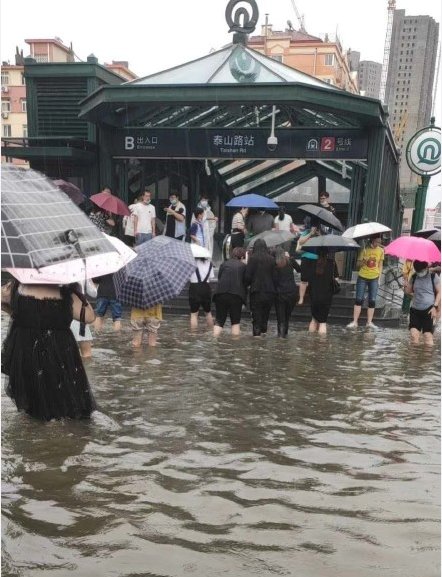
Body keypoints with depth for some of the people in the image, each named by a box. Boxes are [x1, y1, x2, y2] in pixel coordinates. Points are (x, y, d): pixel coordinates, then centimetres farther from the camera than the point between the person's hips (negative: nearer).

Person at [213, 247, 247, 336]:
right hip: (236, 295, -2)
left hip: (221, 294, 2)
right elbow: (245, 282, 7)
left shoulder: (224, 264, 13)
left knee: (219, 322, 9)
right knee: (235, 322, 12)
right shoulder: (243, 266, 6)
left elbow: (219, 278, 17)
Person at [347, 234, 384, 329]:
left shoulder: (381, 251, 2)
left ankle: (369, 322, 10)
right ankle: (354, 322, 2)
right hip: (362, 277, -2)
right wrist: (363, 261, -22)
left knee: (372, 301, 2)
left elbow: (380, 265, 10)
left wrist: (379, 278, 4)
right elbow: (357, 264, -1)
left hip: (374, 278, 2)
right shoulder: (364, 250, -4)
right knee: (359, 300, -2)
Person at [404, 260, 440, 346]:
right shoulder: (413, 277, 8)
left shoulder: (434, 276, -2)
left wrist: (435, 306, -8)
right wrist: (415, 295, 1)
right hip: (415, 310, 3)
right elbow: (408, 291, 18)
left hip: (429, 310, -3)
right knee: (413, 335, -5)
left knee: (428, 335, -6)